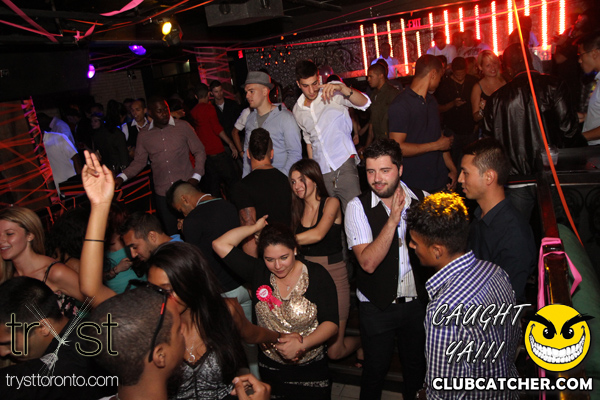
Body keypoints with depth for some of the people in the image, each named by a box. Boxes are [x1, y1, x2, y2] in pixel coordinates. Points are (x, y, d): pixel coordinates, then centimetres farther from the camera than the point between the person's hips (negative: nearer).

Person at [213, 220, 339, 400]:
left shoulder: (317, 275, -14)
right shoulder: (258, 272, -9)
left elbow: (331, 323, -16)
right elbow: (220, 244, -15)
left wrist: (302, 343, -31)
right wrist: (256, 227, -10)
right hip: (270, 366, 2)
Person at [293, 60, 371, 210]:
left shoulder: (333, 91, -2)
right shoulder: (298, 110, 12)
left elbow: (364, 103, -17)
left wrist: (342, 88, -33)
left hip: (344, 164, -4)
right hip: (321, 172, 4)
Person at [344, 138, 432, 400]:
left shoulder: (424, 200, -6)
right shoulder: (358, 207, -14)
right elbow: (368, 262, -23)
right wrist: (393, 219, -28)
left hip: (418, 302, 3)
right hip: (377, 306, -2)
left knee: (417, 364, 21)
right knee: (376, 367, 14)